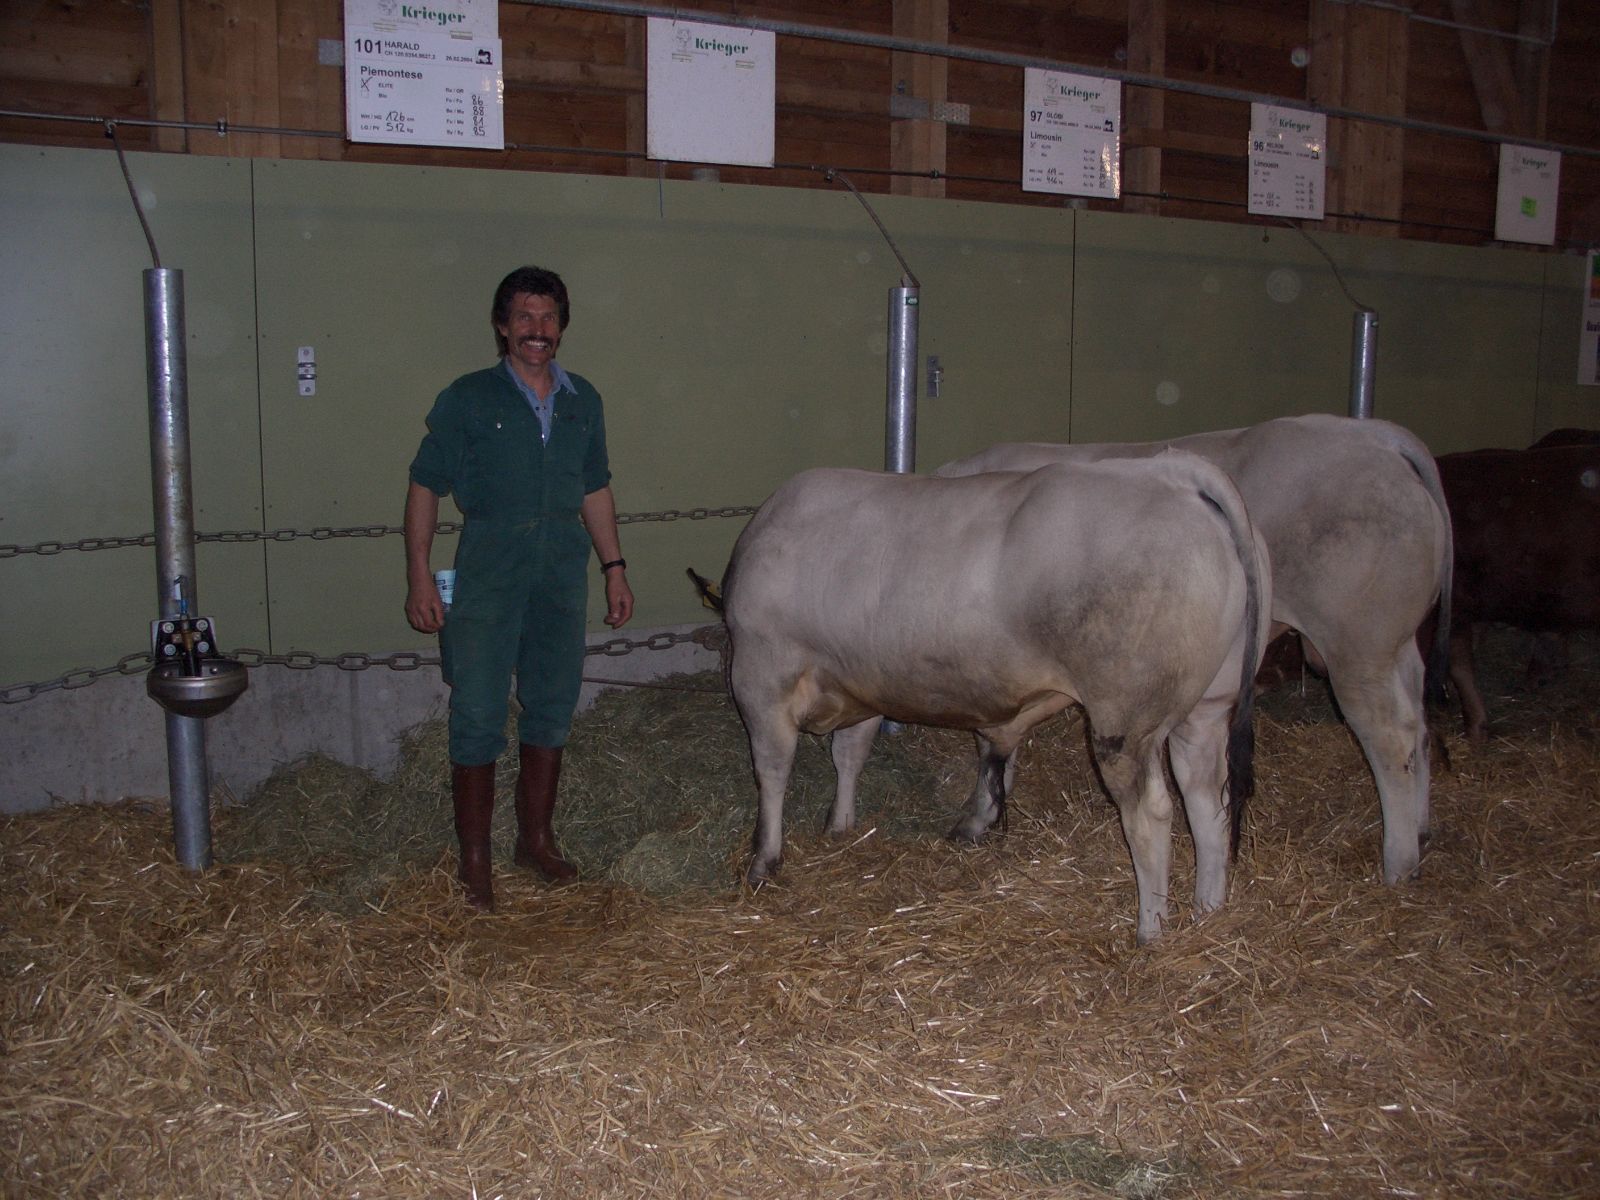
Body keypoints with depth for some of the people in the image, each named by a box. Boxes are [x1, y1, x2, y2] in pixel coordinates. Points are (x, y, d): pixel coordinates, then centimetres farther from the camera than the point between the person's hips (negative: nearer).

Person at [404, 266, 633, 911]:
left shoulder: (583, 400, 9)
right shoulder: (468, 398, -4)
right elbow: (425, 488, -3)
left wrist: (614, 566, 12)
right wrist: (419, 577, -10)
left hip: (563, 572, 4)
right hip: (486, 573, -4)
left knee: (551, 710, 13)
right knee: (478, 718, 0)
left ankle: (536, 838, 29)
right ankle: (474, 860, 12)